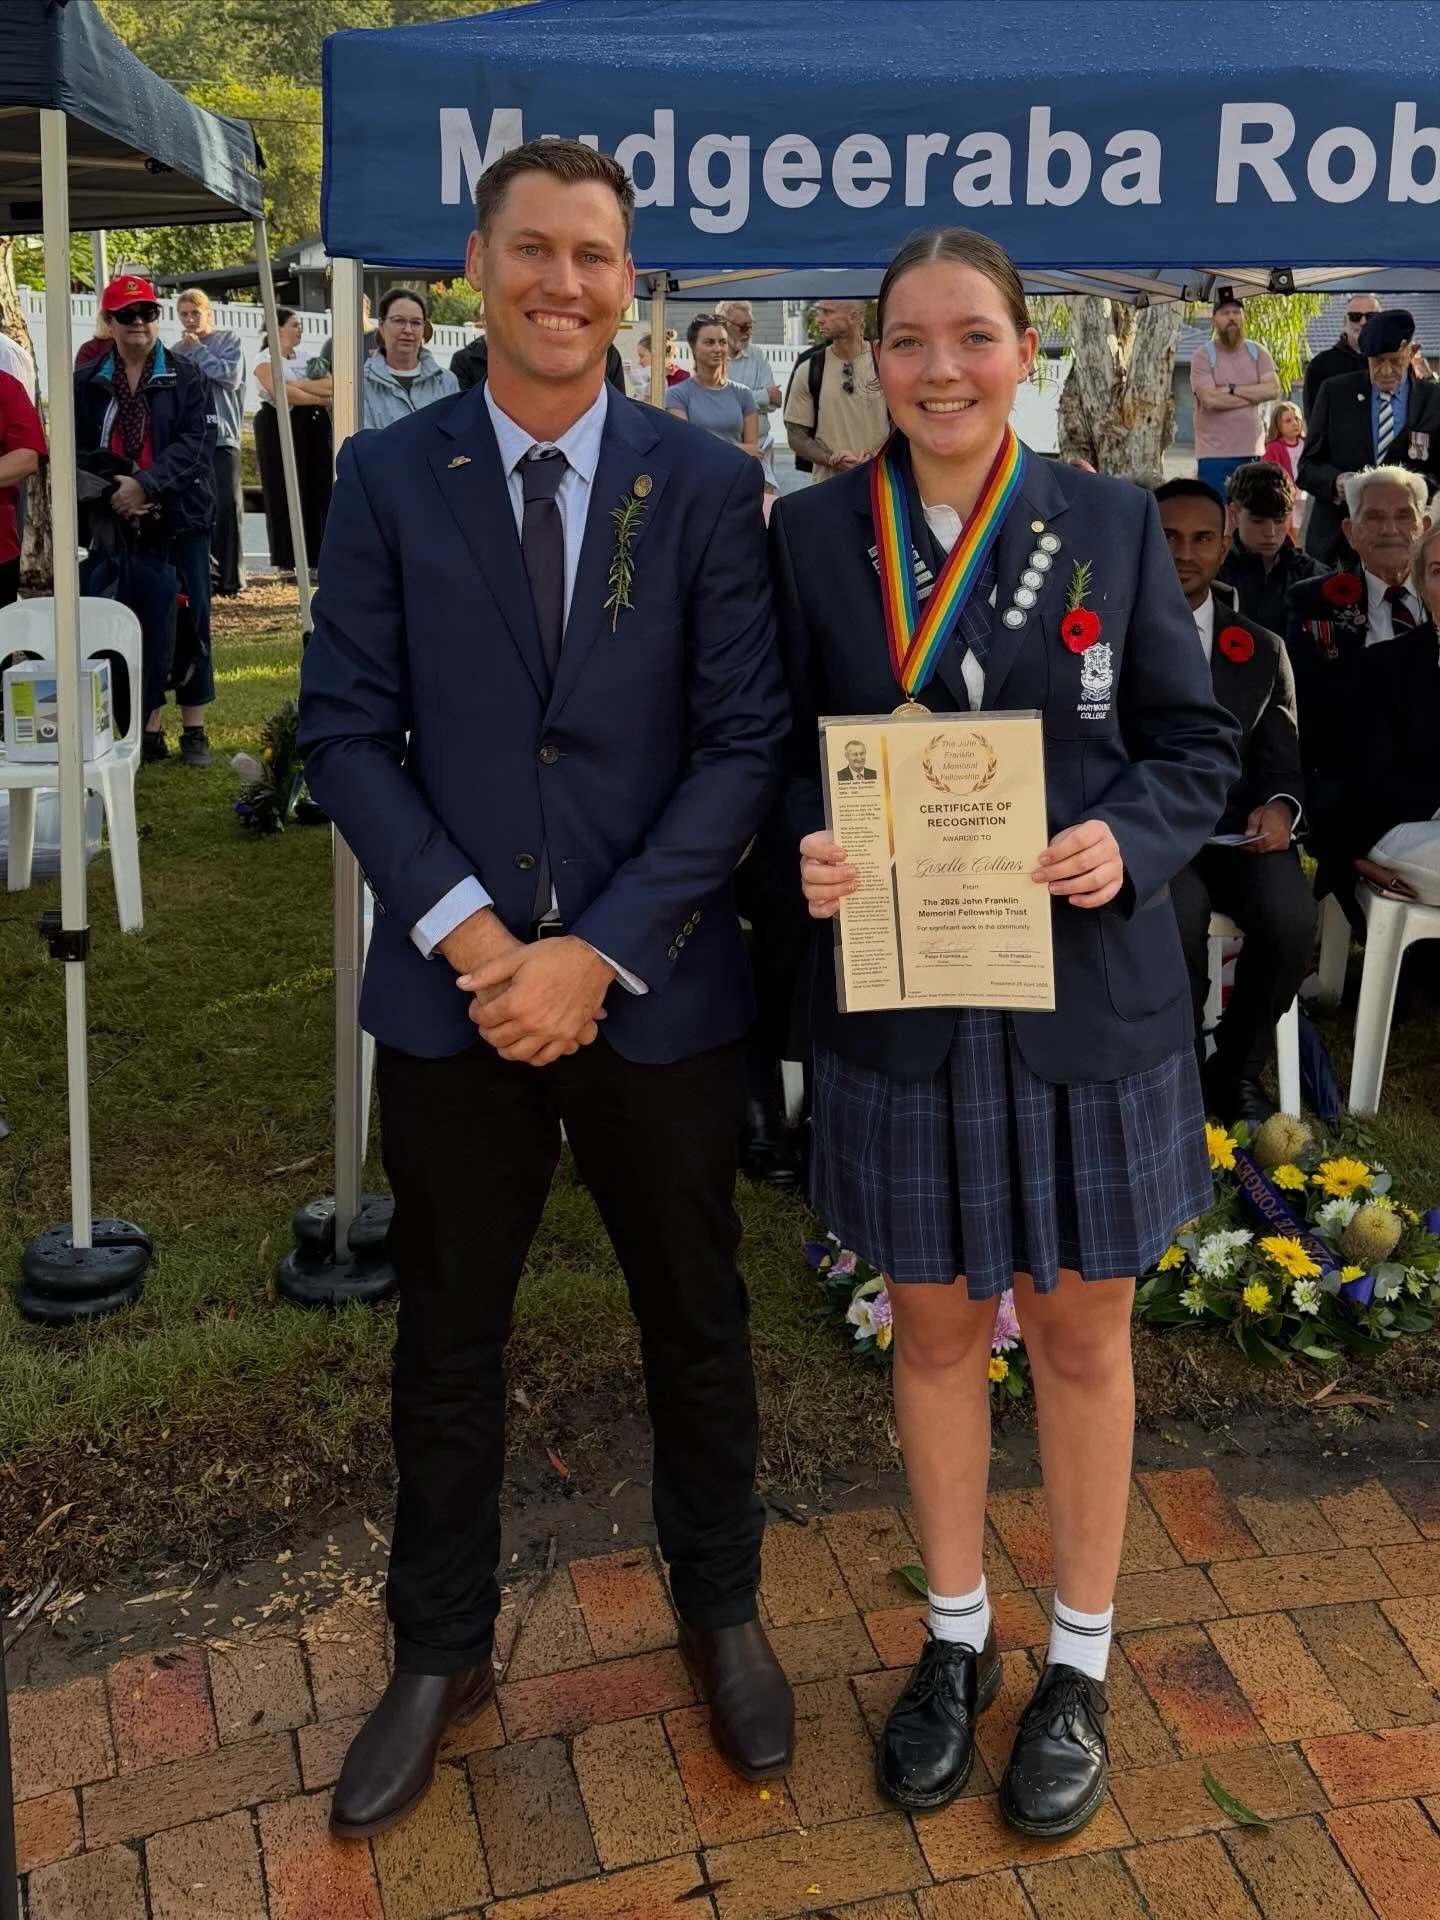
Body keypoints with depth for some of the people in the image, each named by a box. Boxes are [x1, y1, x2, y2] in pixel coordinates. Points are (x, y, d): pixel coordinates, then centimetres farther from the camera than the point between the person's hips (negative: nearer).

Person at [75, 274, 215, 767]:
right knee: (130, 628, 3)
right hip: (115, 524, 2)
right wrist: (106, 495, -11)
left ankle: (194, 731, 10)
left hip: (179, 520, -1)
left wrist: (146, 484, -23)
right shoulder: (86, 383, 6)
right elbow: (73, 453, 7)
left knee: (188, 624, 2)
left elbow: (192, 445, -10)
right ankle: (148, 729, 12)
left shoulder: (186, 378, 1)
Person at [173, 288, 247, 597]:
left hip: (221, 436, -2)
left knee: (226, 507, -5)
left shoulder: (229, 341, 6)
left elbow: (231, 376, -8)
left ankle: (229, 578, 1)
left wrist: (198, 350, -3)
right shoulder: (176, 351, 12)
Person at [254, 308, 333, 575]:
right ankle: (287, 562, -1)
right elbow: (283, 394, -18)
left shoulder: (305, 357, 15)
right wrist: (321, 398, -12)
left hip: (310, 425, 6)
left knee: (317, 489, 0)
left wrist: (296, 384, -12)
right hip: (279, 426, -6)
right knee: (285, 493, -5)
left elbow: (329, 384, 2)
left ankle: (315, 558, 4)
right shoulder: (265, 360, -4)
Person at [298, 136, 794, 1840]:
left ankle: (719, 1612, 40)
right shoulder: (388, 477, 1)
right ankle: (441, 1652, 36)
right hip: (450, 989, 1)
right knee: (447, 1334, 14)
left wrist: (599, 950, -15)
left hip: (656, 989, 0)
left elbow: (742, 740, -7)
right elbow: (345, 728, -2)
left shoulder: (704, 483, -2)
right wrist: (470, 933, -15)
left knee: (695, 1320, 15)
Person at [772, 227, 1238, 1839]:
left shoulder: (1112, 524, -1)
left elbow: (1194, 740, 2)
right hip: (897, 1000, 1)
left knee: (1079, 1335, 12)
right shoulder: (812, 534, 0)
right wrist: (808, 848, -17)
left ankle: (1077, 1664, 34)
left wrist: (1131, 841, -18)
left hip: (1086, 1001, 0)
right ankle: (954, 1637, 37)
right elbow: (782, 746, 3)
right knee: (932, 1325, 15)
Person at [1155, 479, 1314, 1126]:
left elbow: (1281, 764, 15)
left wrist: (1279, 807, -10)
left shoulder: (1262, 650, 17)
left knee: (1291, 915, -28)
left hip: (1234, 832, 3)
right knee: (1180, 913, -34)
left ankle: (1236, 1069, -2)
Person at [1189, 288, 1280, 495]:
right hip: (1215, 455, -4)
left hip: (1252, 453, 4)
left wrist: (1232, 389, -13)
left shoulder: (1257, 352, 10)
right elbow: (1211, 398, -18)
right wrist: (1254, 395, -6)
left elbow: (1273, 389, -4)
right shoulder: (1203, 356, -4)